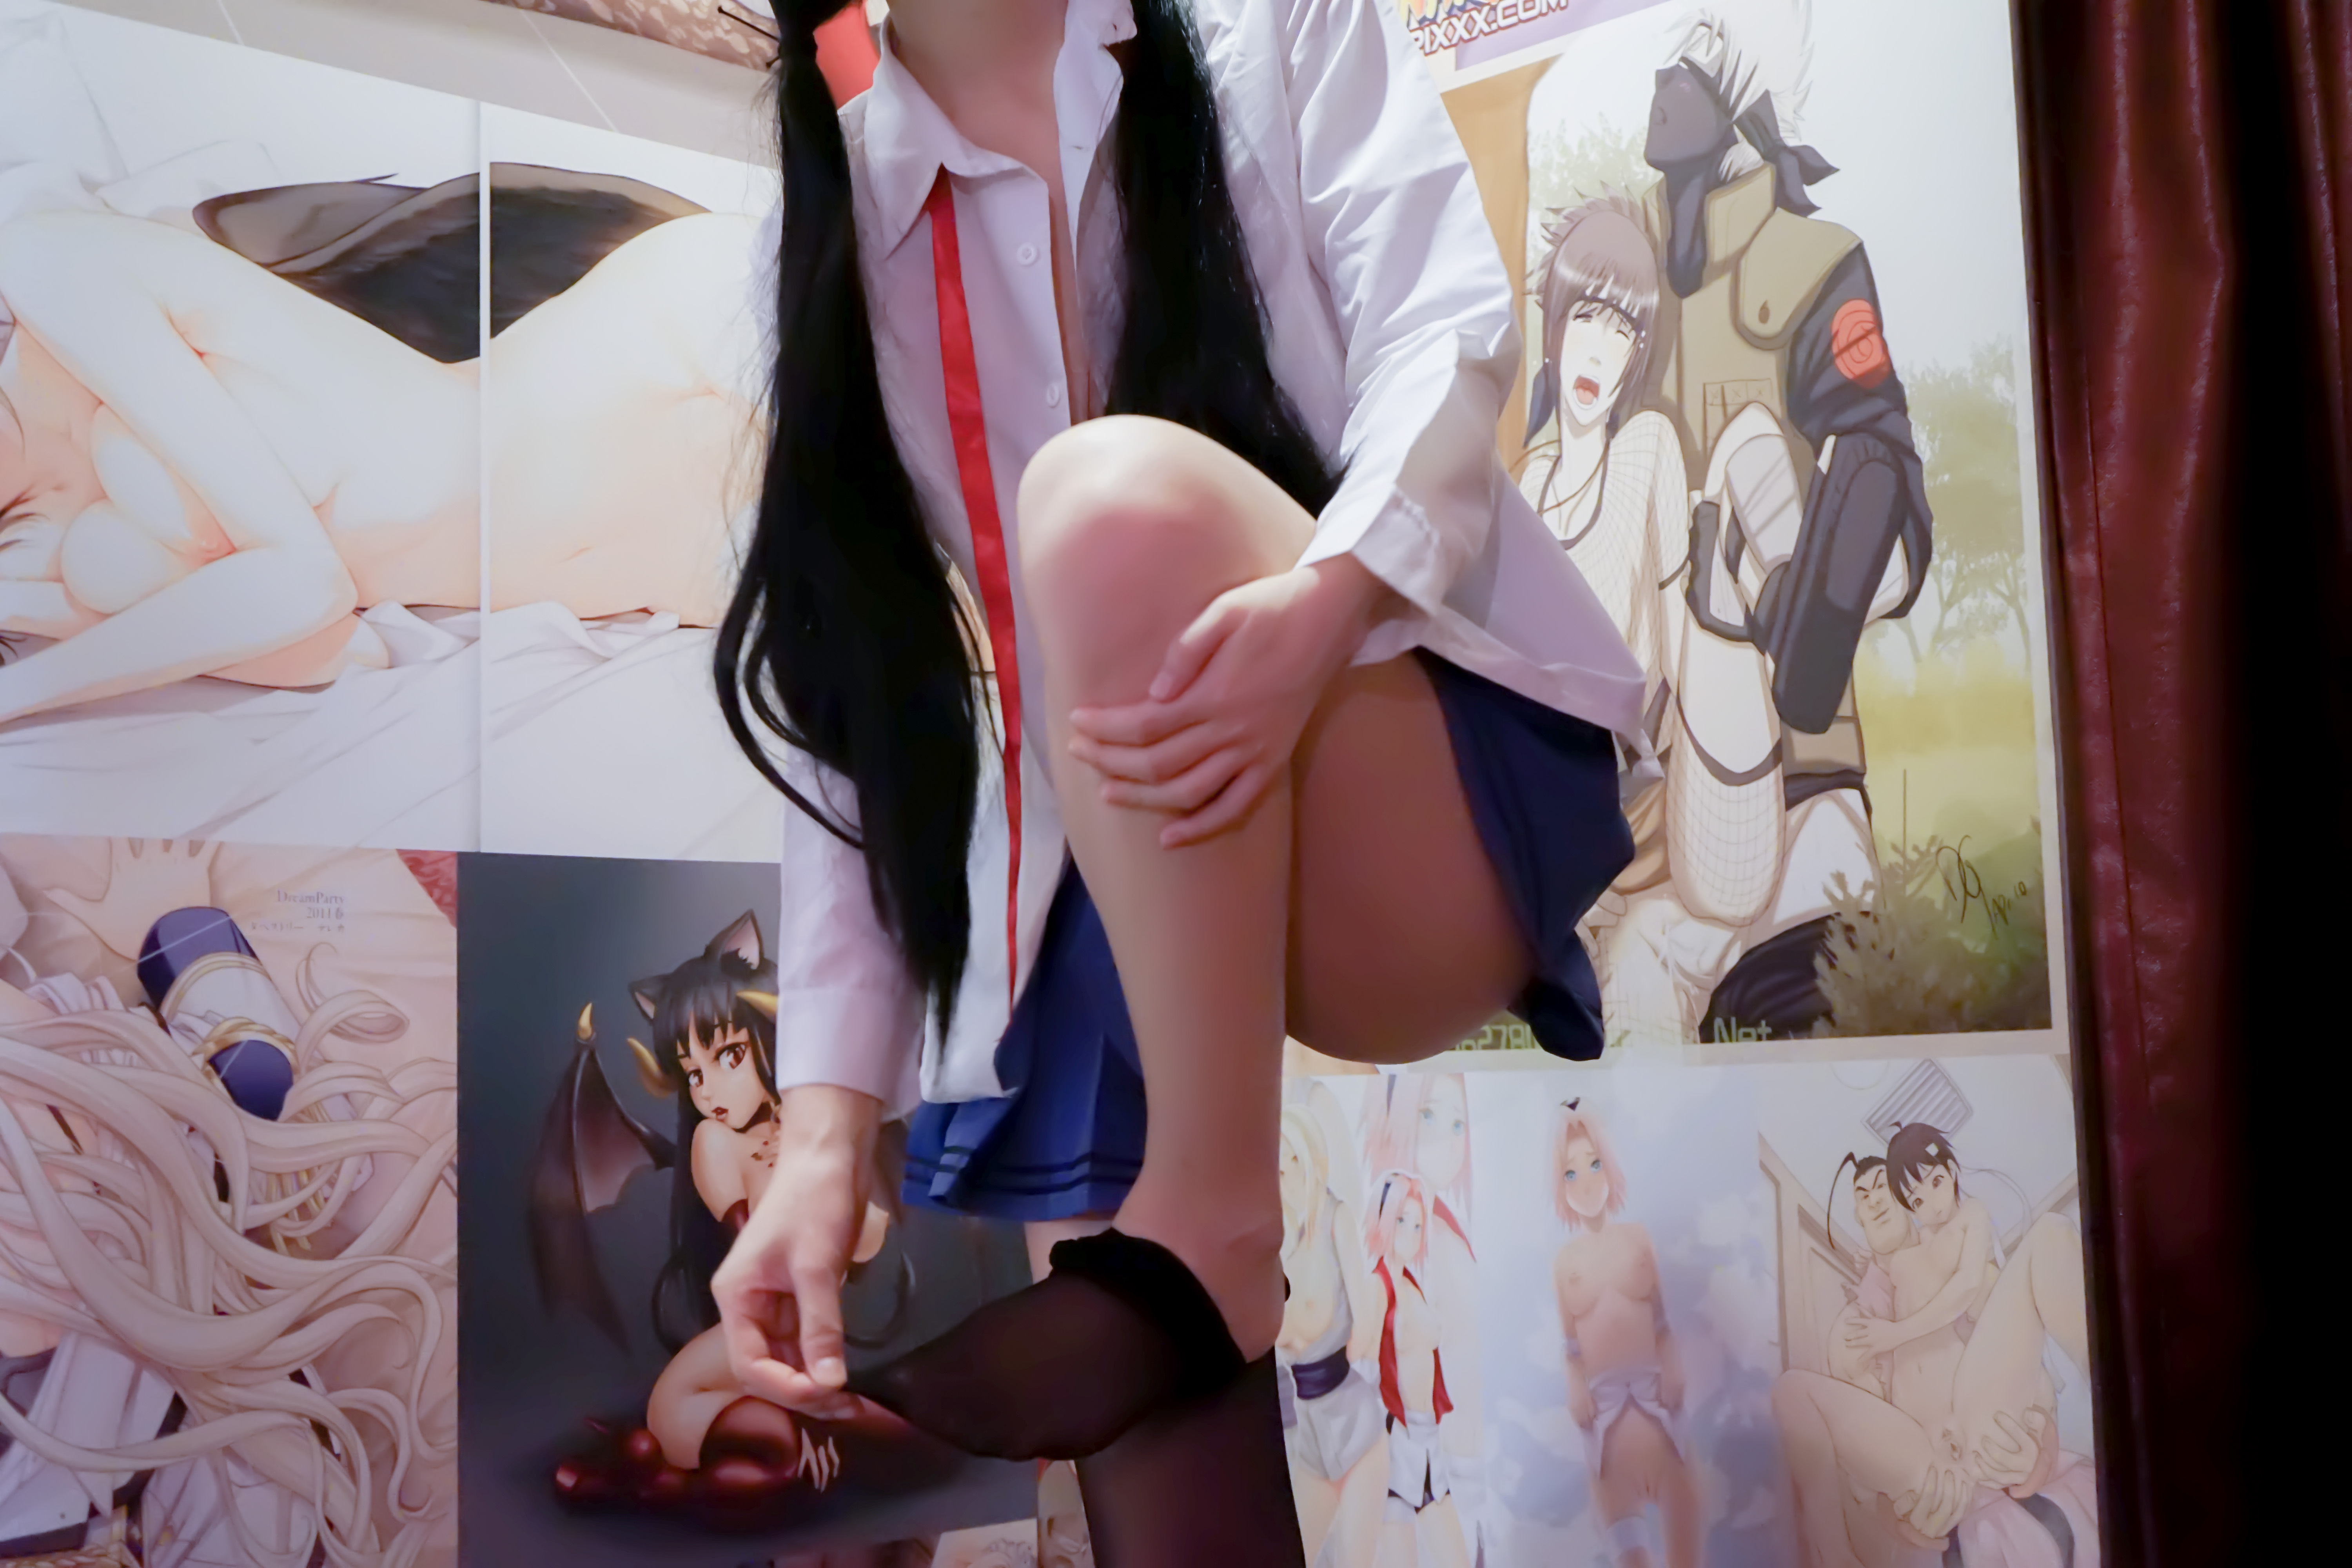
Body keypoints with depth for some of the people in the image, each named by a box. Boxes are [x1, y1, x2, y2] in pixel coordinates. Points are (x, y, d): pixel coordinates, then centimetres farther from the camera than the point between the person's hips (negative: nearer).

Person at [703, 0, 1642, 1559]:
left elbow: (1450, 328, -9)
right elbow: (856, 700, 0)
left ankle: (1215, 1227, -24)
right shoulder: (846, 220, 9)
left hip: (1447, 801, -2)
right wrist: (826, 1128, -12)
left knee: (1117, 489, -29)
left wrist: (1325, 603, -32)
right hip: (1128, 904, 3)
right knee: (1162, 1427, -14)